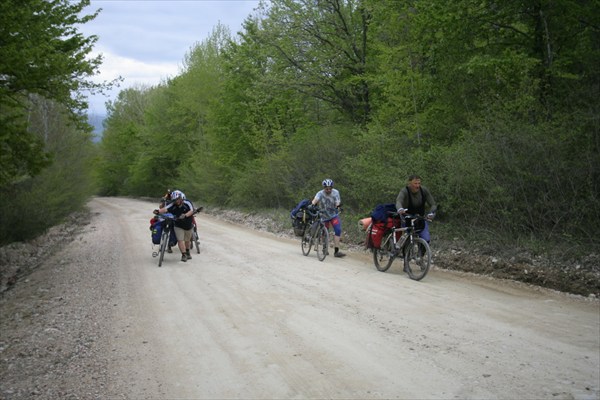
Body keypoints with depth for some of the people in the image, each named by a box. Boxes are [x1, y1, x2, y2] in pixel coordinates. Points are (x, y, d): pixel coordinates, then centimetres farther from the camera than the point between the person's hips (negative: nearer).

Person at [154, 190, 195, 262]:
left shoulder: (187, 203, -19)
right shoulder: (172, 205, -16)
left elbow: (191, 211, -31)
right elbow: (165, 209, -31)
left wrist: (185, 215, -51)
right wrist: (158, 211, -52)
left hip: (188, 225, 0)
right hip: (178, 226, 0)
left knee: (187, 240, 18)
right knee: (180, 240, -13)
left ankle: (187, 253, 42)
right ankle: (184, 255, -5)